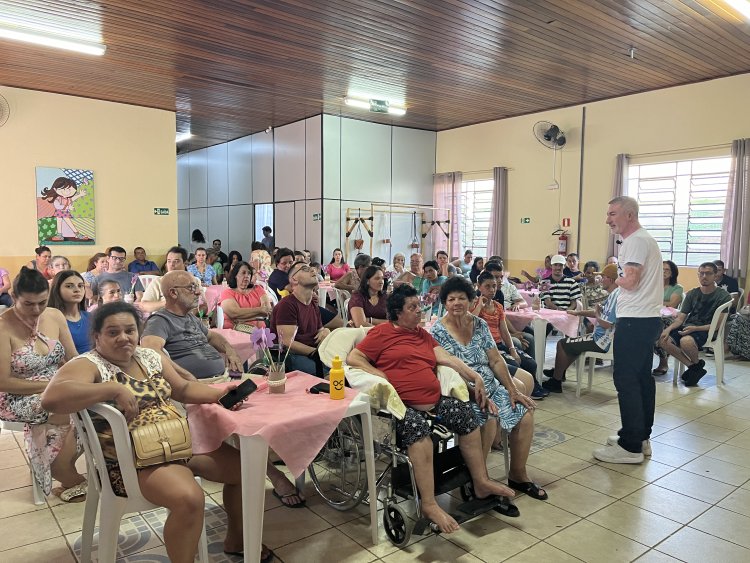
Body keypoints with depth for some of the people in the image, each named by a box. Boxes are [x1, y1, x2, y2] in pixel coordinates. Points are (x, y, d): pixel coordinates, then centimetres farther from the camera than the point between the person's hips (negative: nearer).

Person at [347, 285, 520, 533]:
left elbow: (446, 358, 14)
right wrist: (381, 377, -13)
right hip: (403, 405, -7)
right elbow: (353, 358, -2)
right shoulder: (382, 333, 3)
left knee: (466, 412, -7)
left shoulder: (423, 334, 22)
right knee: (418, 429, -33)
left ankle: (481, 482, 6)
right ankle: (429, 504, -28)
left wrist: (475, 377, 2)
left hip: (434, 401, 7)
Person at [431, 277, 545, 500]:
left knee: (525, 414, -8)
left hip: (491, 388, 6)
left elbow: (496, 360, 8)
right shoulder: (437, 332, -10)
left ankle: (518, 475, 11)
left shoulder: (480, 325, 7)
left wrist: (513, 390, 2)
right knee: (489, 420, -31)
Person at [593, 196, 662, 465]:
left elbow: (630, 281, -22)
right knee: (642, 376, 15)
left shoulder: (636, 241, -14)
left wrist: (612, 278, -4)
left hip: (634, 321, -11)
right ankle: (641, 437, 25)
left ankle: (630, 446, -3)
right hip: (647, 318, 11)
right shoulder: (643, 239, 19)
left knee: (626, 379, -7)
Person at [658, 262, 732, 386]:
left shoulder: (723, 296, -2)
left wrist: (695, 328, -20)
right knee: (663, 340, -22)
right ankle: (693, 367, -10)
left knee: (685, 341, -37)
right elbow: (680, 318, 9)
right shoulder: (692, 294, 13)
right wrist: (669, 328, -12)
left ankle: (696, 364, -3)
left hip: (707, 330, -5)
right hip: (688, 327, 5)